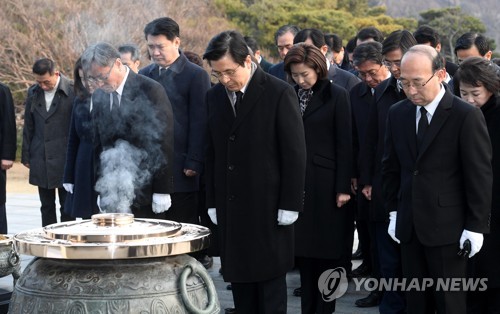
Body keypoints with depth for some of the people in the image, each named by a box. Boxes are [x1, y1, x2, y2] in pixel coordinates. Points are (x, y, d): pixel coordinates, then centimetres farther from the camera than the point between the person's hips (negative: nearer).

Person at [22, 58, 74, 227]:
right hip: (40, 160, 5)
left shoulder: (73, 91, -9)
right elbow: (28, 127, 12)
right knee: (46, 206, 11)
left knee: (67, 207, 3)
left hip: (65, 160, -5)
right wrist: (26, 156, 10)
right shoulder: (33, 93, 6)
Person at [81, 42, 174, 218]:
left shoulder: (150, 91, -9)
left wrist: (162, 191, -10)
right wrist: (101, 189, 12)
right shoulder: (99, 96, 10)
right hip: (111, 194, 5)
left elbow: (165, 143, -9)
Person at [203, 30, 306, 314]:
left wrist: (290, 204, -10)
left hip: (269, 209, -5)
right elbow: (212, 153, 12)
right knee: (239, 280, 8)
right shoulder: (215, 96, 8)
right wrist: (213, 202, 8)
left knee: (271, 281, 2)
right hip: (230, 209, 5)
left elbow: (295, 152, -8)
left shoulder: (279, 93, -8)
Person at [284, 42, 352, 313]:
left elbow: (344, 144, -4)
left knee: (327, 248, 2)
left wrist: (343, 187, -9)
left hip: (326, 183, -4)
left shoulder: (336, 96, -3)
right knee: (303, 248, 7)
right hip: (297, 182, 4)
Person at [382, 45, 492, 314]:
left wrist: (476, 226, -10)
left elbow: (479, 175, -10)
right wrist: (394, 211, 11)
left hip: (447, 228, -5)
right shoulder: (397, 114, 6)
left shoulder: (466, 116, -11)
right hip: (409, 226, 5)